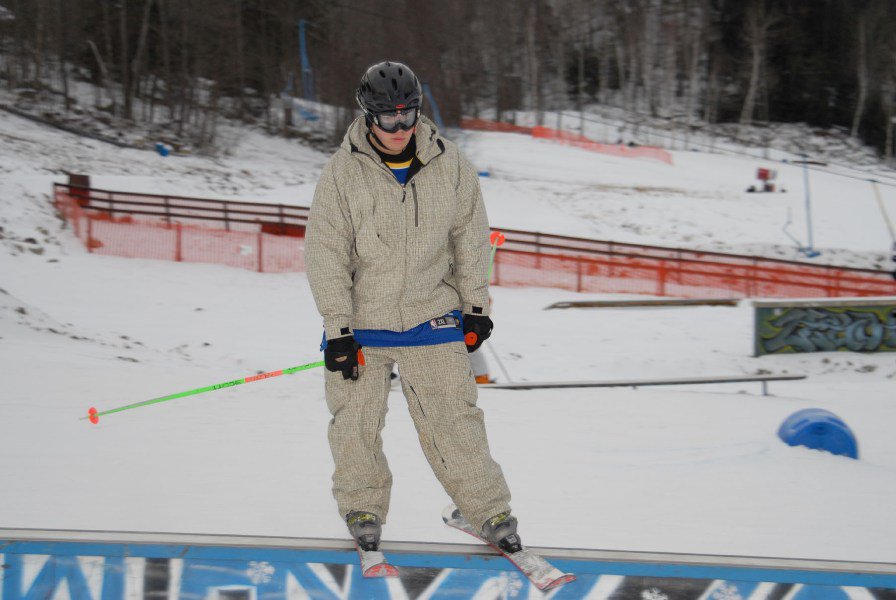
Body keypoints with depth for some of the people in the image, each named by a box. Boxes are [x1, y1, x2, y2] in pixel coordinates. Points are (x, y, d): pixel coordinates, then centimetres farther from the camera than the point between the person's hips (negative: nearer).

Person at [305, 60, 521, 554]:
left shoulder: (447, 165, -5)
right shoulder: (342, 173, -11)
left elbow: (469, 234, 7)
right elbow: (326, 253, -8)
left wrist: (475, 305, 7)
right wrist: (338, 328, -10)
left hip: (431, 313, 1)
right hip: (362, 317, -1)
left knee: (452, 415, -1)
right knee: (356, 422, 5)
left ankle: (488, 508, 11)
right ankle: (363, 507, 25)